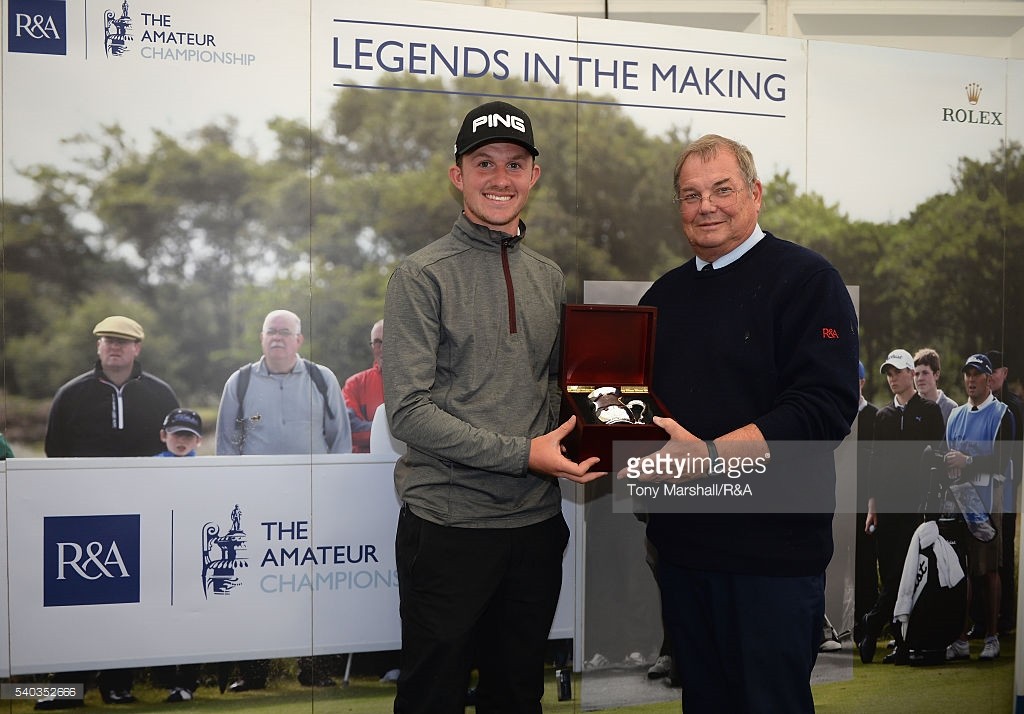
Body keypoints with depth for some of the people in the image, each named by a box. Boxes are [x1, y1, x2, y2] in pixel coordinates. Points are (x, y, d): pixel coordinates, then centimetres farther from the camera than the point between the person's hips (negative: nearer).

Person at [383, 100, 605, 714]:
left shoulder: (549, 277, 10)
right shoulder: (423, 276, -8)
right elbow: (409, 410, -15)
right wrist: (522, 454, -19)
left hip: (537, 523, 6)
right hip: (449, 521, -5)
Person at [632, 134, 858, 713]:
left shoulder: (806, 279, -8)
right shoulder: (667, 293, 14)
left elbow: (824, 408, -19)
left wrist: (709, 453, -28)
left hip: (771, 550, -6)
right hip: (681, 542, 6)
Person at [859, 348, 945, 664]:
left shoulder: (929, 410, 4)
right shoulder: (883, 415, 16)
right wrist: (872, 505, 11)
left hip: (917, 504, -4)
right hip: (886, 505, 4)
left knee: (906, 573, -11)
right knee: (889, 575, 3)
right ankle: (901, 642, 8)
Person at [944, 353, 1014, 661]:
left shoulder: (1001, 414, -1)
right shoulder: (956, 415, 17)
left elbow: (1001, 461, -10)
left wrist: (968, 461, -15)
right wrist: (947, 462, -1)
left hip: (987, 498, -5)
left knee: (989, 569, -1)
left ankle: (992, 637, 9)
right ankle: (961, 640, 8)